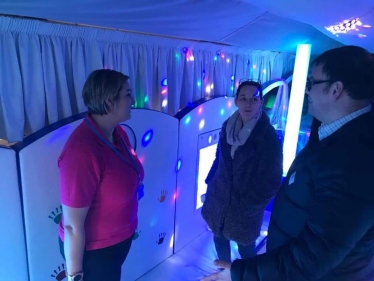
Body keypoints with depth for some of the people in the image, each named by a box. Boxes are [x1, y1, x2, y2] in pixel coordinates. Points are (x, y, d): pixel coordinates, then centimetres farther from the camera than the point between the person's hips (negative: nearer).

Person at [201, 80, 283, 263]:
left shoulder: (268, 136, -18)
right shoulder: (228, 126, -3)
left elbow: (271, 181, -15)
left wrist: (250, 205, -14)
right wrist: (209, 183, 6)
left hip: (245, 207, -4)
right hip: (219, 198, 5)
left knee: (245, 248, 15)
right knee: (219, 239, 21)